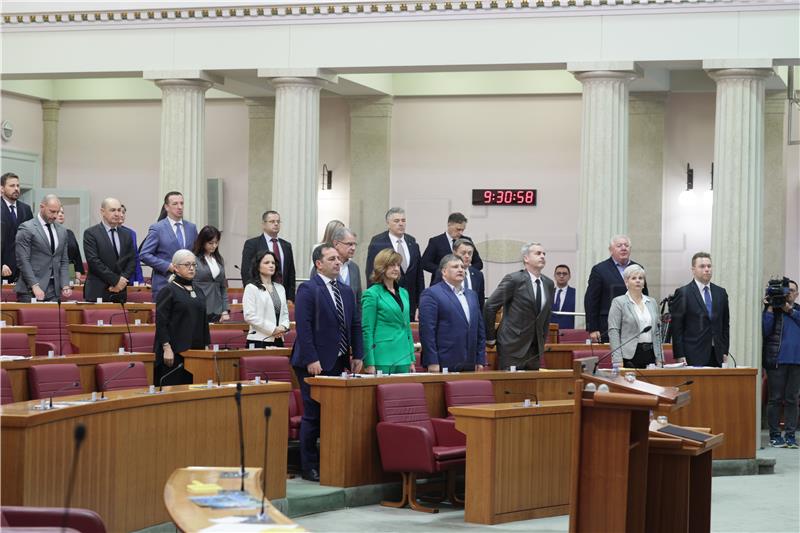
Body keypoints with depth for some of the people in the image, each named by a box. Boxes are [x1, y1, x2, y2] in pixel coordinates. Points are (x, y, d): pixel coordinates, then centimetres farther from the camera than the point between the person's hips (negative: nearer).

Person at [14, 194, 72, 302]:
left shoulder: (62, 231, 15)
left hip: (54, 290, 5)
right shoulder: (26, 228, -4)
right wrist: (35, 286, -16)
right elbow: (23, 261, -9)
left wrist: (65, 285, 2)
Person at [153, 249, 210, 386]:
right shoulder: (168, 291, -4)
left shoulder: (198, 292, 16)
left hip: (196, 351, 6)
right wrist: (167, 348, -17)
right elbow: (161, 322, -10)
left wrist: (207, 347, 14)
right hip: (175, 352, -6)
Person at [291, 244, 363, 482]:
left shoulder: (346, 292, 15)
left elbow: (356, 325, 18)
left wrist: (357, 355, 8)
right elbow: (303, 327, -13)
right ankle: (309, 467, 6)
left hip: (340, 362, 7)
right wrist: (311, 360, -19)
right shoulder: (308, 290, -7)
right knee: (313, 416, -2)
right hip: (316, 363, -6)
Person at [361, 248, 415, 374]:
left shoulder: (403, 293, 16)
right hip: (383, 359, -6)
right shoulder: (372, 294, -4)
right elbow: (367, 330, -8)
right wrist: (369, 364, -13)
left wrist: (412, 359, 16)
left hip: (403, 359, 6)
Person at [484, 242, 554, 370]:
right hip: (512, 347, -6)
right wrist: (490, 338, -7)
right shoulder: (513, 280, -10)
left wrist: (543, 340, 15)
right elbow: (489, 307, -10)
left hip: (535, 350, 6)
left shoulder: (548, 283, 9)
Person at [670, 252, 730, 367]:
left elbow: (725, 324, 17)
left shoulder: (721, 293, 14)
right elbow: (676, 328, -4)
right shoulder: (683, 293, -2)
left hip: (716, 356, 4)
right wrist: (679, 356, -10)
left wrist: (725, 352, 9)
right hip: (694, 357, -4)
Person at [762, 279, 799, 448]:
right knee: (775, 398, -1)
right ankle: (774, 435, 4)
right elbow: (765, 330, -7)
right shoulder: (771, 309, 5)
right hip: (777, 359, -3)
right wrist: (770, 308, -9)